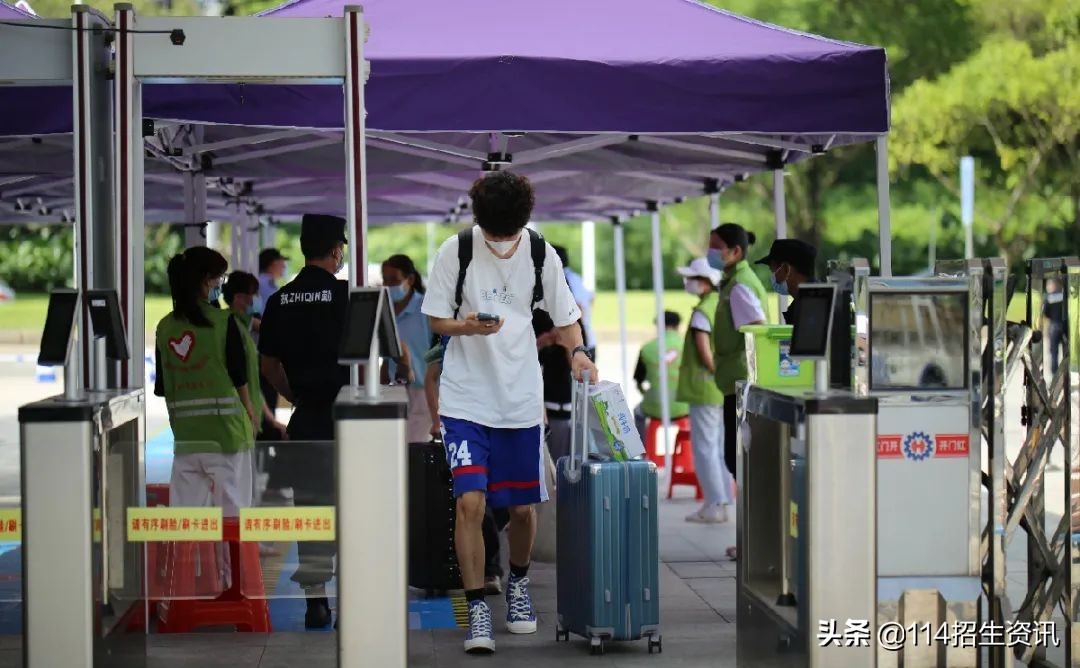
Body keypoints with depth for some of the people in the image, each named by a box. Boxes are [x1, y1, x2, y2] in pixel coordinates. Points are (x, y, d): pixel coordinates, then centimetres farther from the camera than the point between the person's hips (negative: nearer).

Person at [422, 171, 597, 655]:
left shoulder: (542, 255, -2)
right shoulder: (456, 252, -8)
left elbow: (565, 316, 9)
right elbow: (436, 320, 0)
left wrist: (577, 352, -12)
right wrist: (466, 327, -22)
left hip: (521, 399, 2)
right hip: (466, 399, -2)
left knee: (522, 507, 10)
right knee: (470, 502, -14)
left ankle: (518, 584, 37)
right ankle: (477, 609, -5)